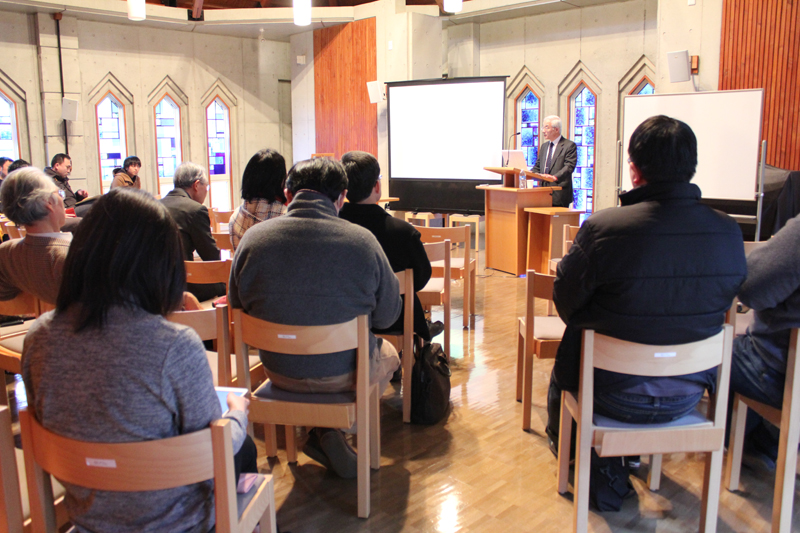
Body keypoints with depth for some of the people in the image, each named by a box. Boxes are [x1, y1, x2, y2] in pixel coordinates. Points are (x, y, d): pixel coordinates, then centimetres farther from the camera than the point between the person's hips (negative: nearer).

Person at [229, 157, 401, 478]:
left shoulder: (253, 238, -11)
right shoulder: (362, 241, -17)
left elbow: (238, 309, 2)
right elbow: (387, 316, -7)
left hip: (279, 372, 4)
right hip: (345, 373, -3)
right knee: (388, 355, 30)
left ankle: (326, 434, 22)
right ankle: (332, 432, 15)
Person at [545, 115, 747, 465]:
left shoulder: (602, 228, -26)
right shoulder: (729, 233, -13)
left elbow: (566, 301, -12)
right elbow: (723, 303, 3)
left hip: (616, 398, -4)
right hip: (687, 398, 4)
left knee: (568, 351, 28)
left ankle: (561, 441, 53)